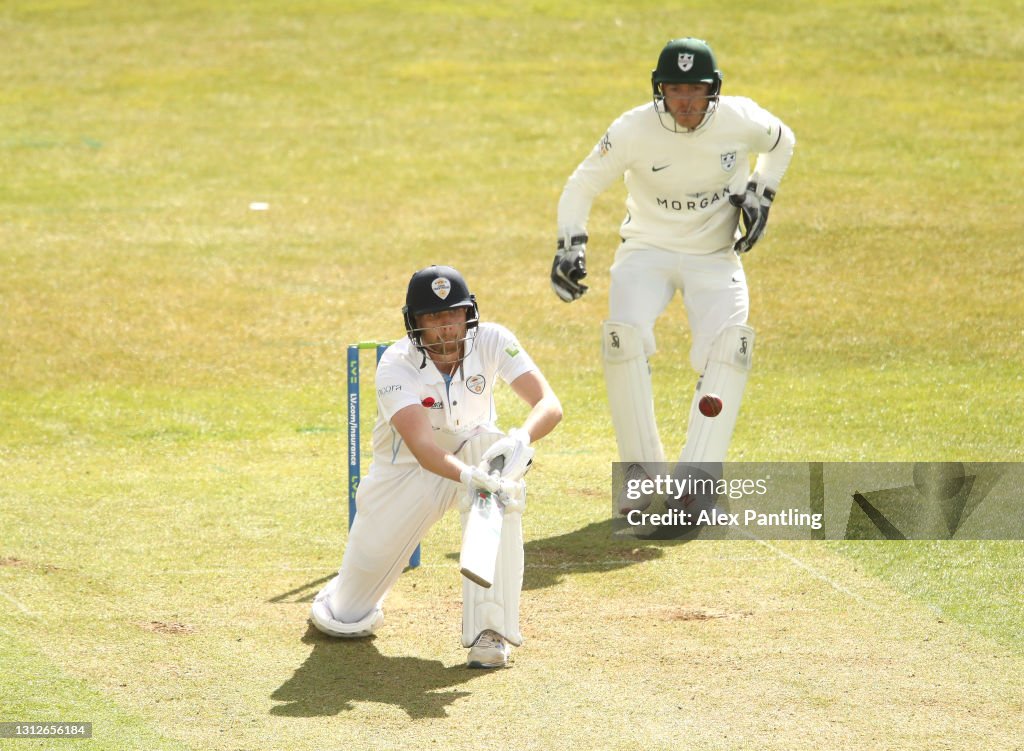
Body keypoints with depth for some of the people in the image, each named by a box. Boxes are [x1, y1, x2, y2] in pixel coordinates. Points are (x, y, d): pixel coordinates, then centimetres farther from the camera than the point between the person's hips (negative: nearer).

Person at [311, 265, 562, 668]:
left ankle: (490, 630, -30)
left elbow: (549, 404, -31)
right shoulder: (396, 367, -28)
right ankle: (349, 599, 44)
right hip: (408, 468, -1)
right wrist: (470, 478, -61)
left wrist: (521, 439, -53)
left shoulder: (491, 341, -22)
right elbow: (423, 448, -41)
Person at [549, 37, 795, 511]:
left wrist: (759, 195, -3)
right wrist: (570, 247, -19)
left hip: (715, 257, 1)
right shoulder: (634, 130, -17)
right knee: (624, 334, -27)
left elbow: (781, 141, 10)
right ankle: (642, 475, -15)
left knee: (728, 347, -24)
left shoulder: (741, 121, -13)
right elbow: (582, 185, -6)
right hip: (647, 252, -1)